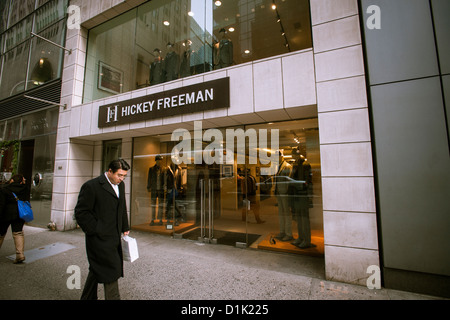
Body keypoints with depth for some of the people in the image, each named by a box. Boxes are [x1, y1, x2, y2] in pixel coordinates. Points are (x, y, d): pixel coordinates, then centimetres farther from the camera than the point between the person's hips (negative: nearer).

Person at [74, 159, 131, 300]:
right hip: (100, 238, -7)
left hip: (114, 237, 8)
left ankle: (87, 297, 41)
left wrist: (125, 228, 15)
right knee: (111, 271, -2)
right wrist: (96, 230, -13)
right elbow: (81, 212, -13)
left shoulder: (120, 185, 7)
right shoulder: (91, 186, -15)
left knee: (97, 270, 23)